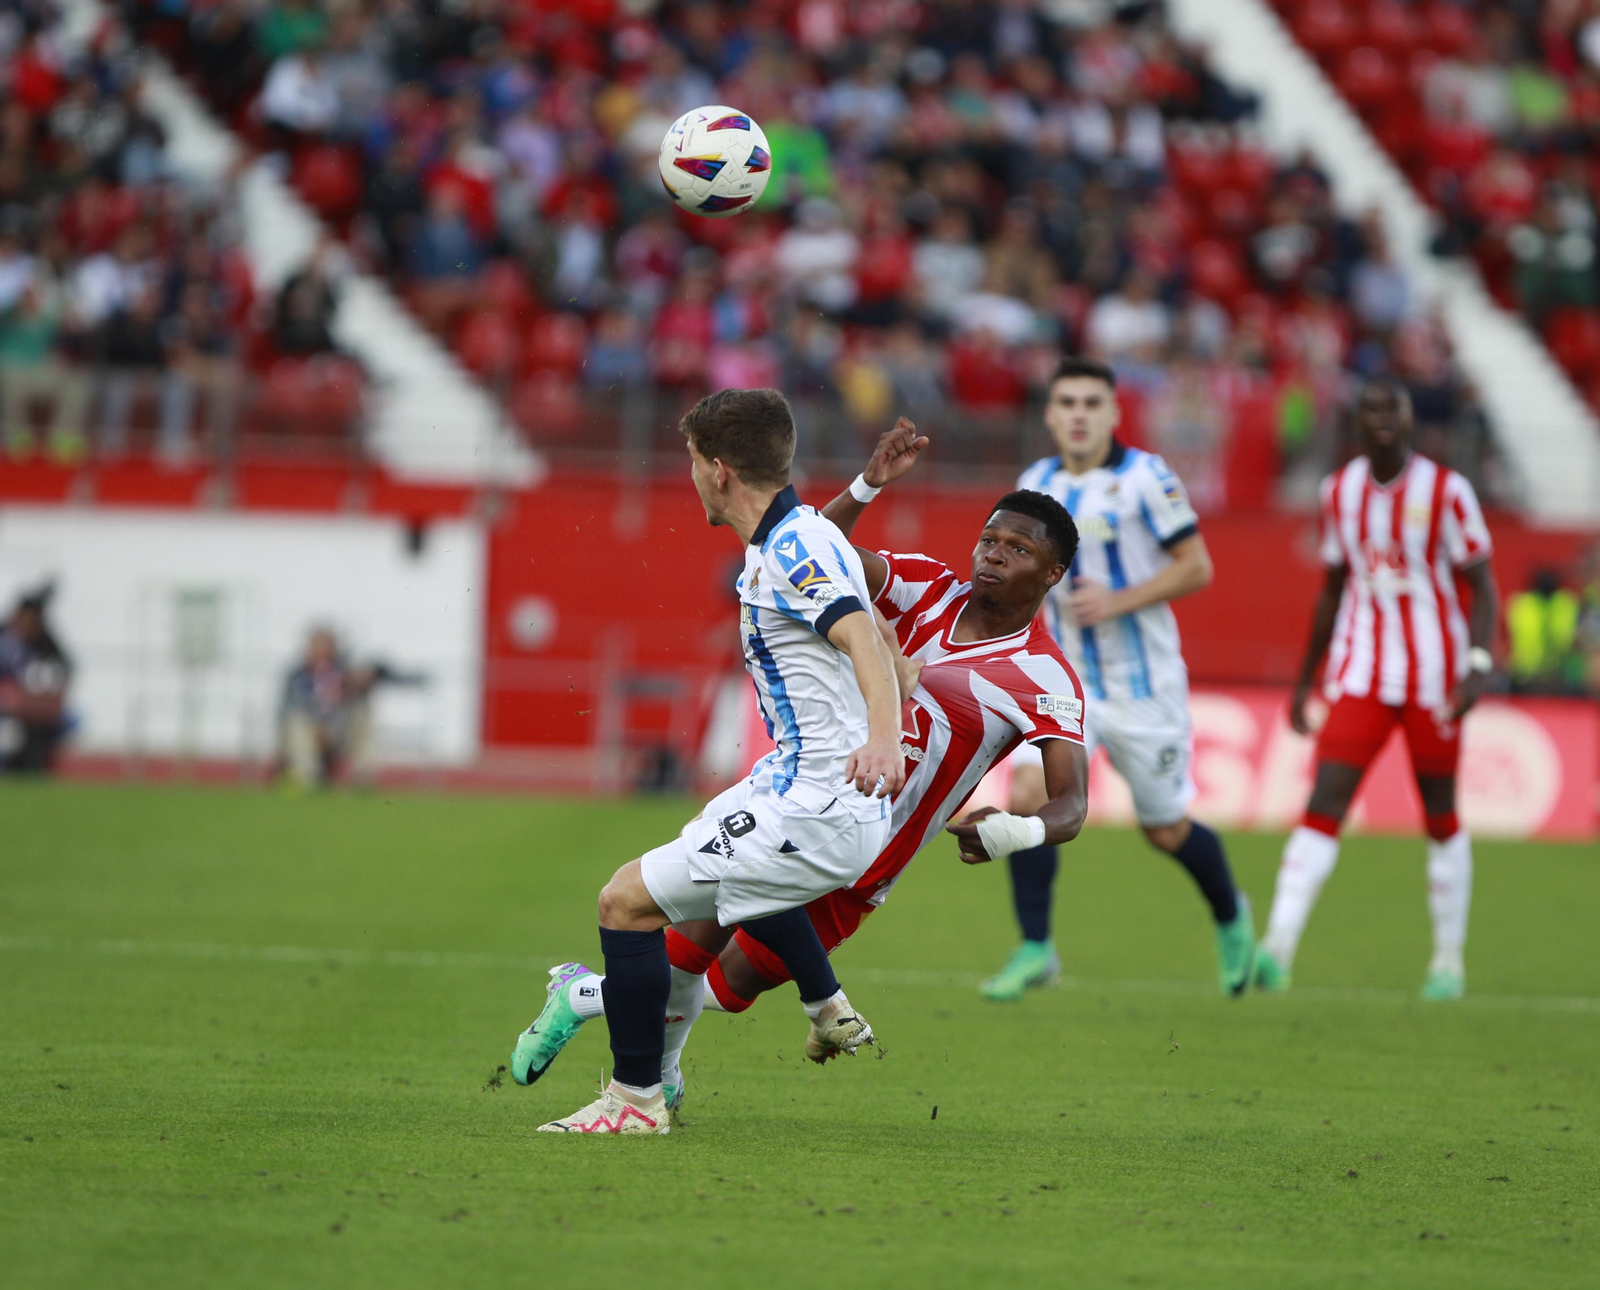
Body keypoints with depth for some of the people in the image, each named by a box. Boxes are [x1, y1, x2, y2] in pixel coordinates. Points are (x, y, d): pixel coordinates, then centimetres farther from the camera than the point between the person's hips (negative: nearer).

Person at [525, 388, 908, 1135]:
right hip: (797, 782, 11)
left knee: (627, 900, -10)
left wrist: (882, 738, -51)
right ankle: (829, 1011, 46)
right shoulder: (788, 540, 11)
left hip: (817, 812, -11)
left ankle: (636, 1096, -1)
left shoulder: (795, 553, -20)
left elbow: (863, 639, -35)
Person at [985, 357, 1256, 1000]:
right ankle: (1034, 949, -7)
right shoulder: (1036, 484, 5)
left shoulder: (1145, 477, -11)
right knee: (1027, 796, -18)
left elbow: (1196, 567, -11)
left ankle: (1231, 916, 39)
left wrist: (1118, 601, -21)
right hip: (1069, 681, 4)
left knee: (1167, 831, 8)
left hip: (1144, 684, -4)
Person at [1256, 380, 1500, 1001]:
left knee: (1441, 818, 8)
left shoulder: (1446, 491, -7)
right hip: (1360, 673, 2)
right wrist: (1305, 676, 19)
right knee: (1324, 803, -11)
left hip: (1433, 677, -2)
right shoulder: (1339, 491, 6)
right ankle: (1278, 945, -20)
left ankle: (1449, 959, 21)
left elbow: (1481, 584, -4)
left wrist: (1479, 663, -19)